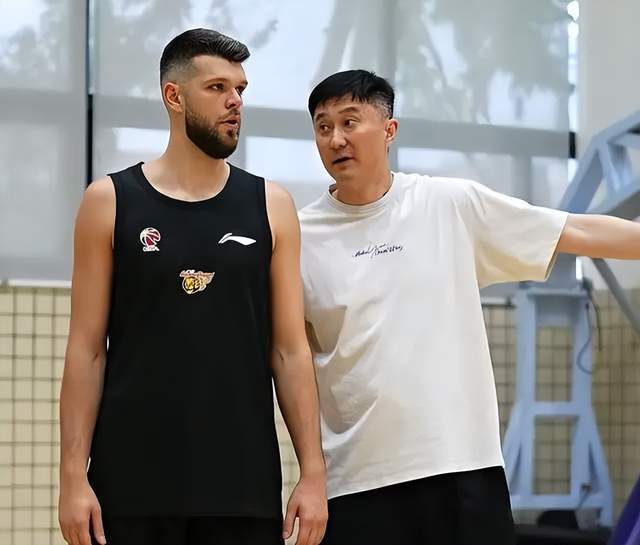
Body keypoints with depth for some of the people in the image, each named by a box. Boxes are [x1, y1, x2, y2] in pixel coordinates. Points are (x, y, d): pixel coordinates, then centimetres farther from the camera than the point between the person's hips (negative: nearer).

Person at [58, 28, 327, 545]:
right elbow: (88, 349, 1)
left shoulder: (270, 206, 7)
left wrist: (313, 472, -2)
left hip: (246, 485, 1)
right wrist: (73, 473, -6)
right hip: (132, 481, -1)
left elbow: (290, 350, 5)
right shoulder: (110, 202, 3)